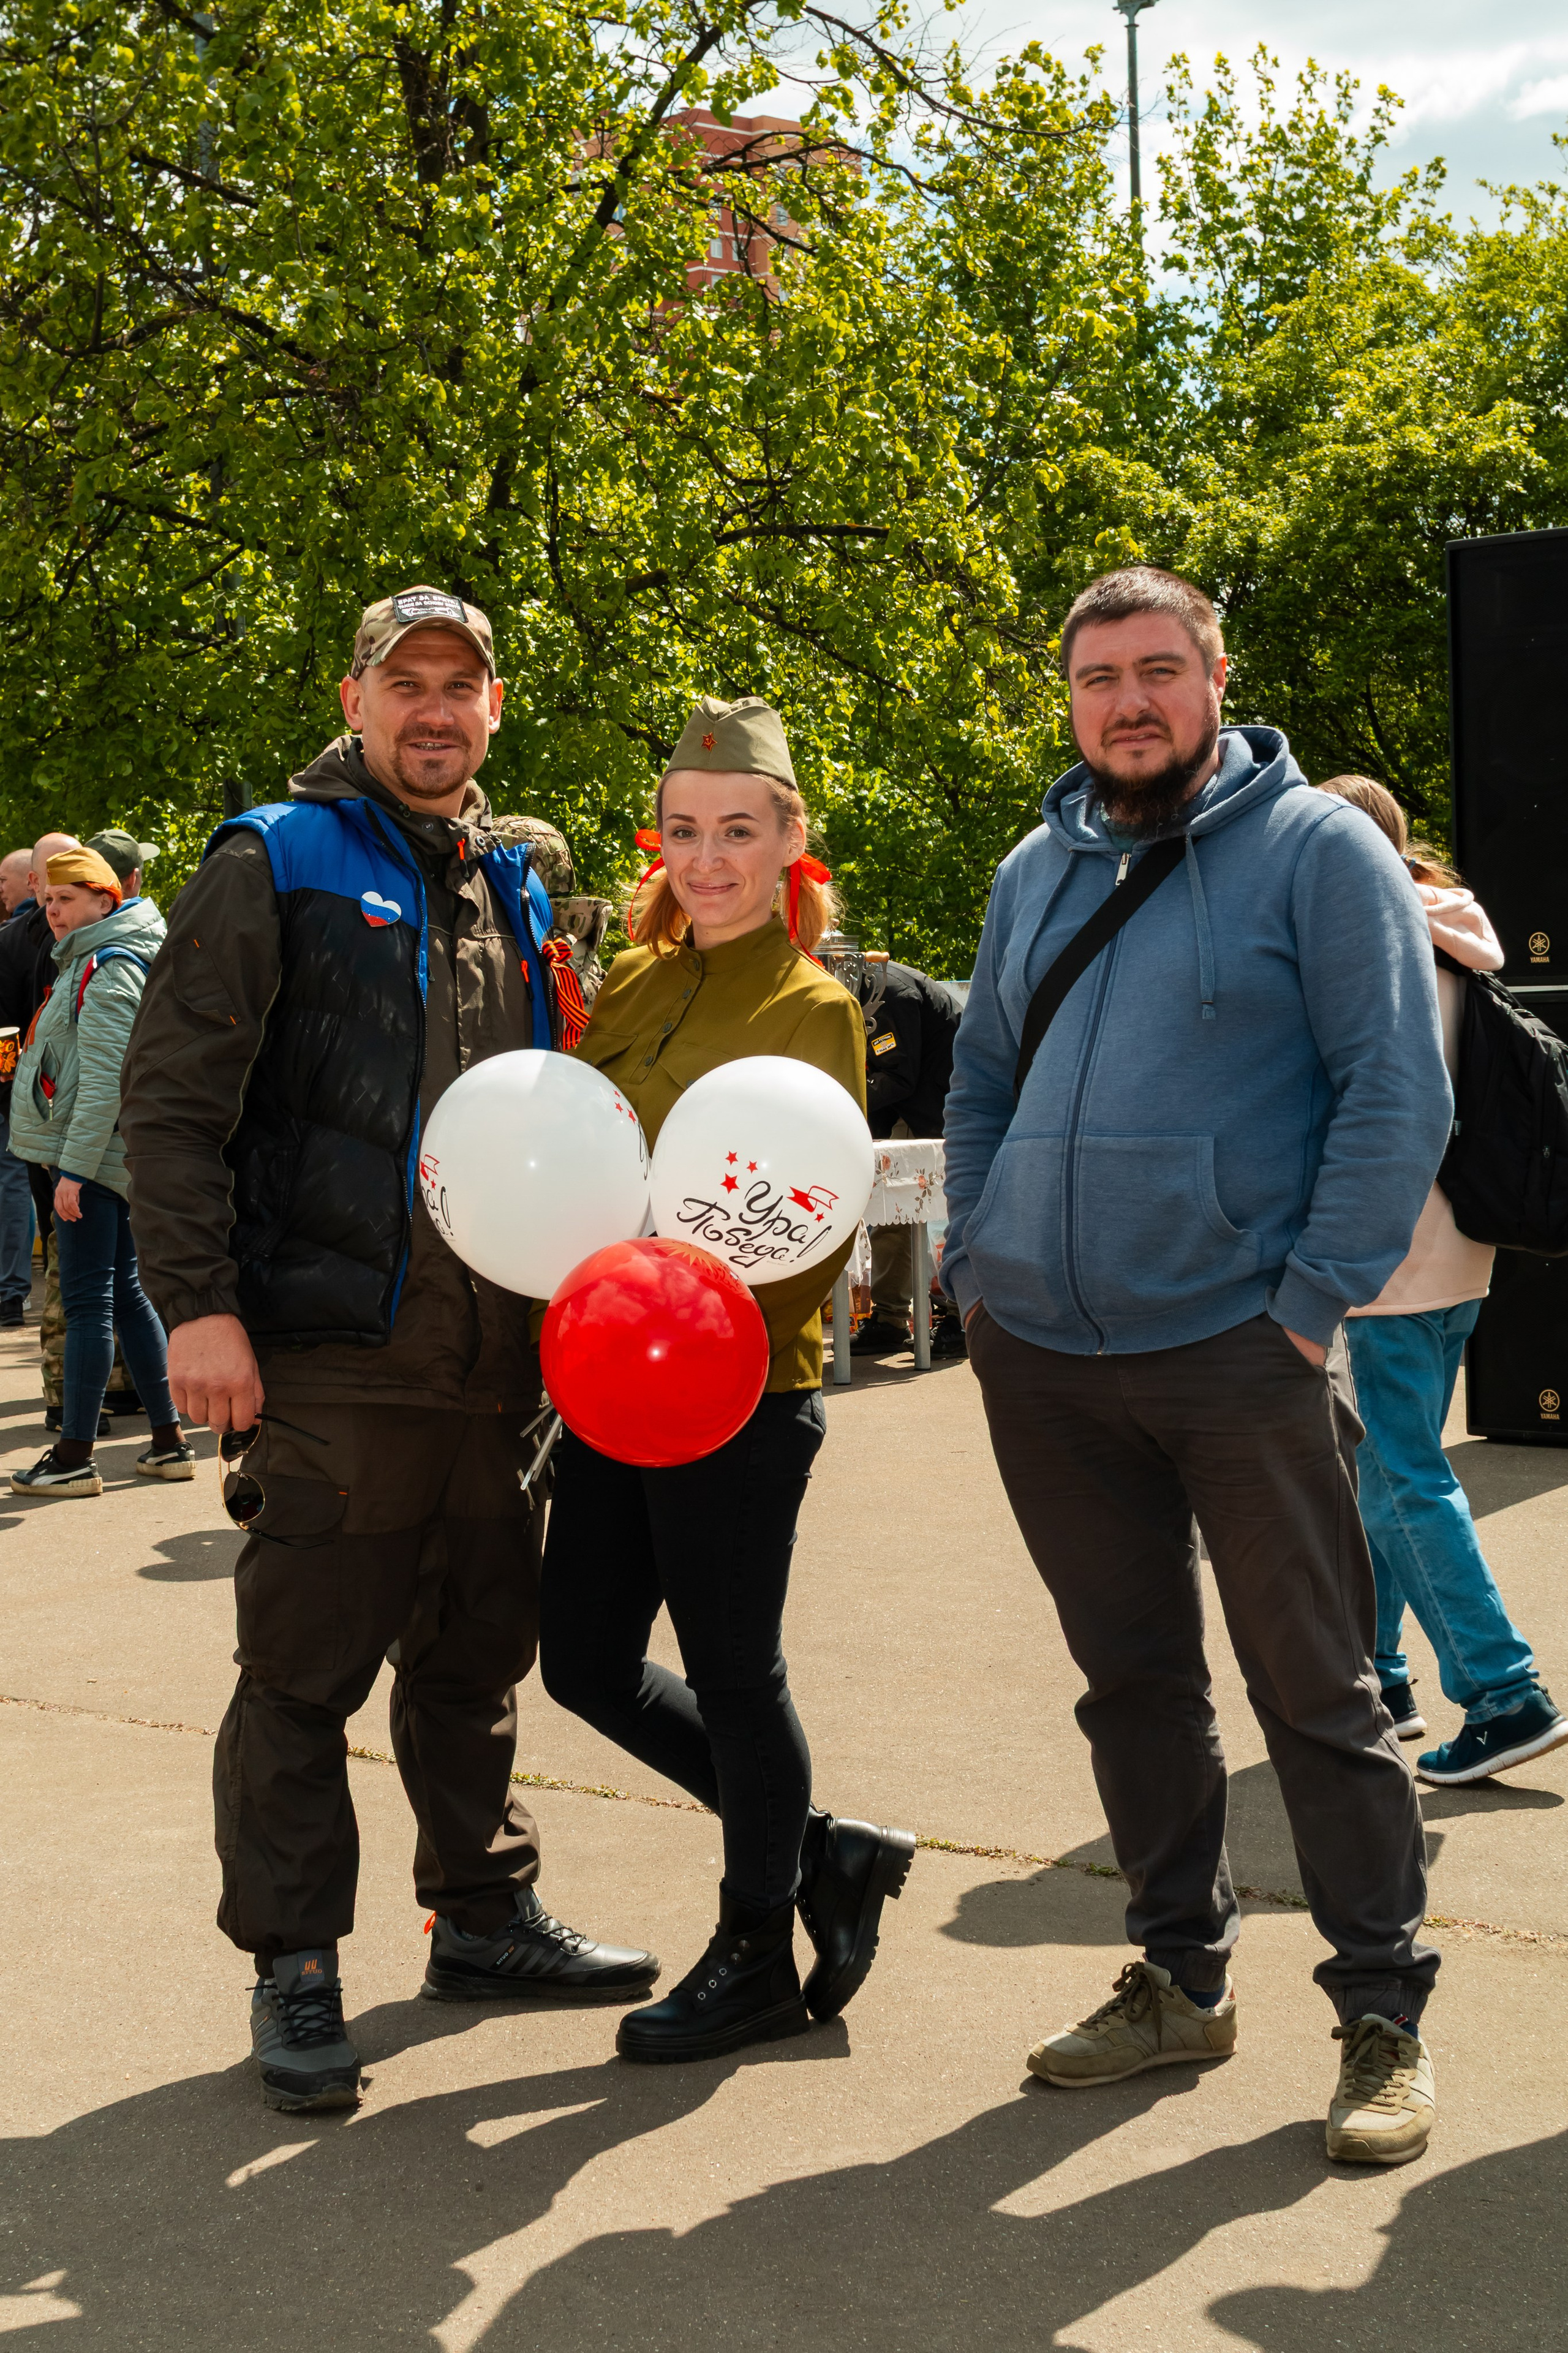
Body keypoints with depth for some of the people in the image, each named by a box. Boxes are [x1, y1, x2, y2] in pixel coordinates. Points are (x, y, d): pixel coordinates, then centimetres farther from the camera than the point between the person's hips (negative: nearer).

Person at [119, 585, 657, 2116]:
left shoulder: (513, 895, 17)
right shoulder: (274, 865, -2)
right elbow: (173, 1098, -7)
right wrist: (198, 1303, -15)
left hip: (493, 1359, 6)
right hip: (331, 1356, -6)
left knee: (479, 1650, 16)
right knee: (305, 1670, 0)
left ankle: (485, 1917, 30)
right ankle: (294, 1972, 11)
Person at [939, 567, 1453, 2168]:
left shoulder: (1318, 849, -2)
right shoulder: (1036, 872, 14)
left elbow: (1399, 1099, -7)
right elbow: (980, 1085, 22)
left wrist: (1315, 1300, -13)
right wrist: (976, 1263, 9)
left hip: (1240, 1354, -5)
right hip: (1044, 1359, 5)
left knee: (1316, 1690, 1)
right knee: (1133, 1680, 13)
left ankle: (1382, 2018, 12)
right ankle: (1181, 1976, 26)